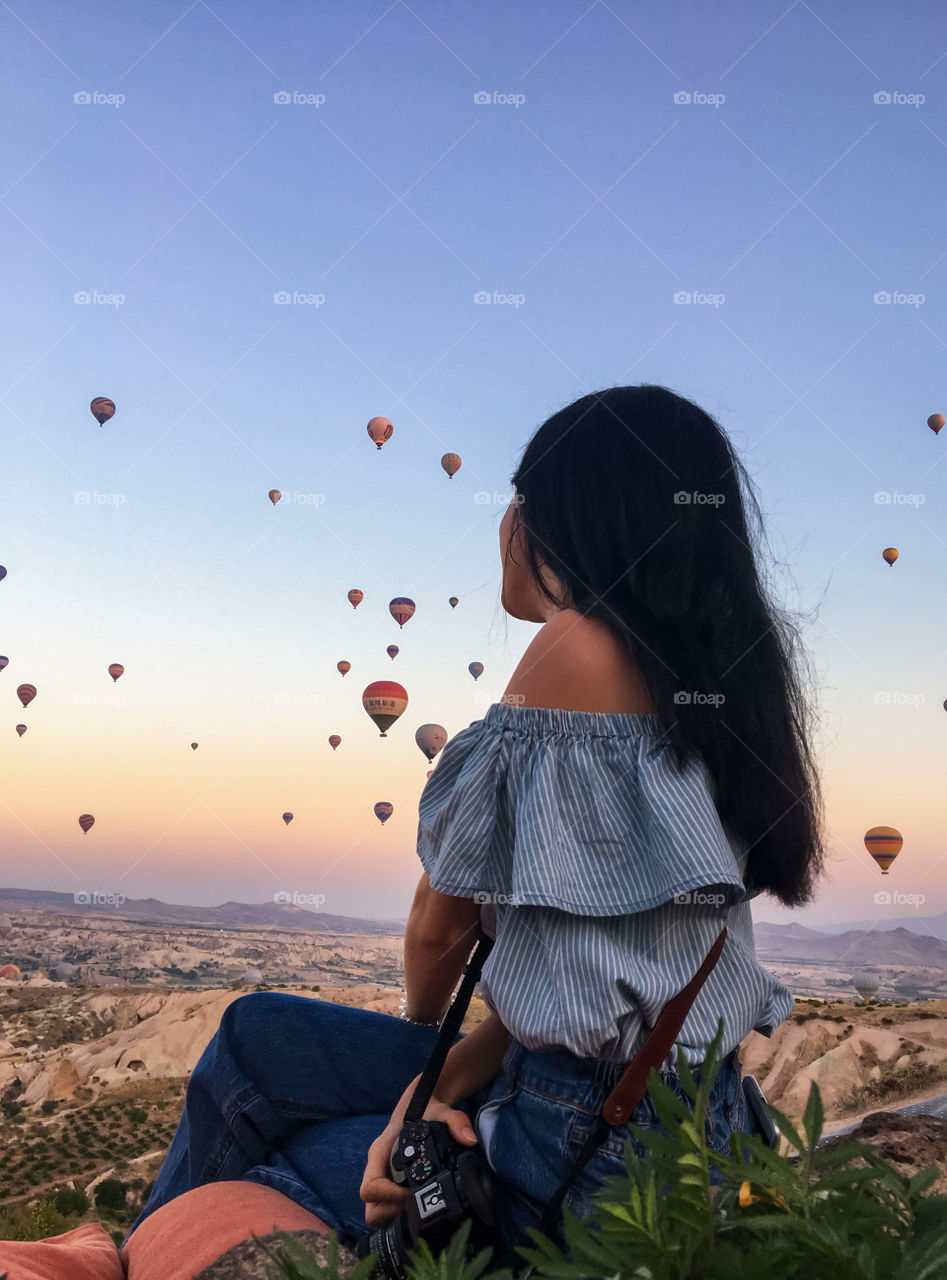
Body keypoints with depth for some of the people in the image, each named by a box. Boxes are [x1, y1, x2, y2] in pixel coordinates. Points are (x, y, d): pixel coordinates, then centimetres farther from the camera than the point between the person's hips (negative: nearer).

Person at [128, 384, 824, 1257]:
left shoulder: (584, 644, -17)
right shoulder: (701, 670, 8)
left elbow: (443, 921, -7)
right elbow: (577, 955, 5)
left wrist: (423, 1030, 14)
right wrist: (445, 1078, -4)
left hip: (596, 1146, -8)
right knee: (253, 1036, 16)